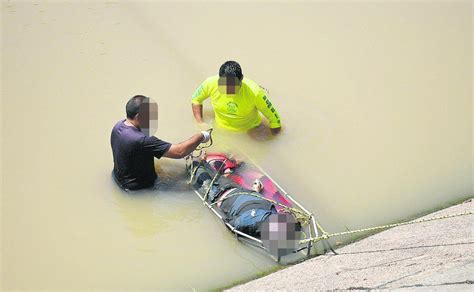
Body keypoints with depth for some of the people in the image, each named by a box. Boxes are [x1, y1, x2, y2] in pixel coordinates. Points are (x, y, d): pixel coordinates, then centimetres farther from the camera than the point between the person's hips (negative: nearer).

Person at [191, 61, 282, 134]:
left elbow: (274, 119, -20)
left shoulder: (255, 93, -32)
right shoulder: (211, 84, -24)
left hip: (250, 132, -2)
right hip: (221, 129, 3)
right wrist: (200, 122, -10)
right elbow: (196, 99, 0)